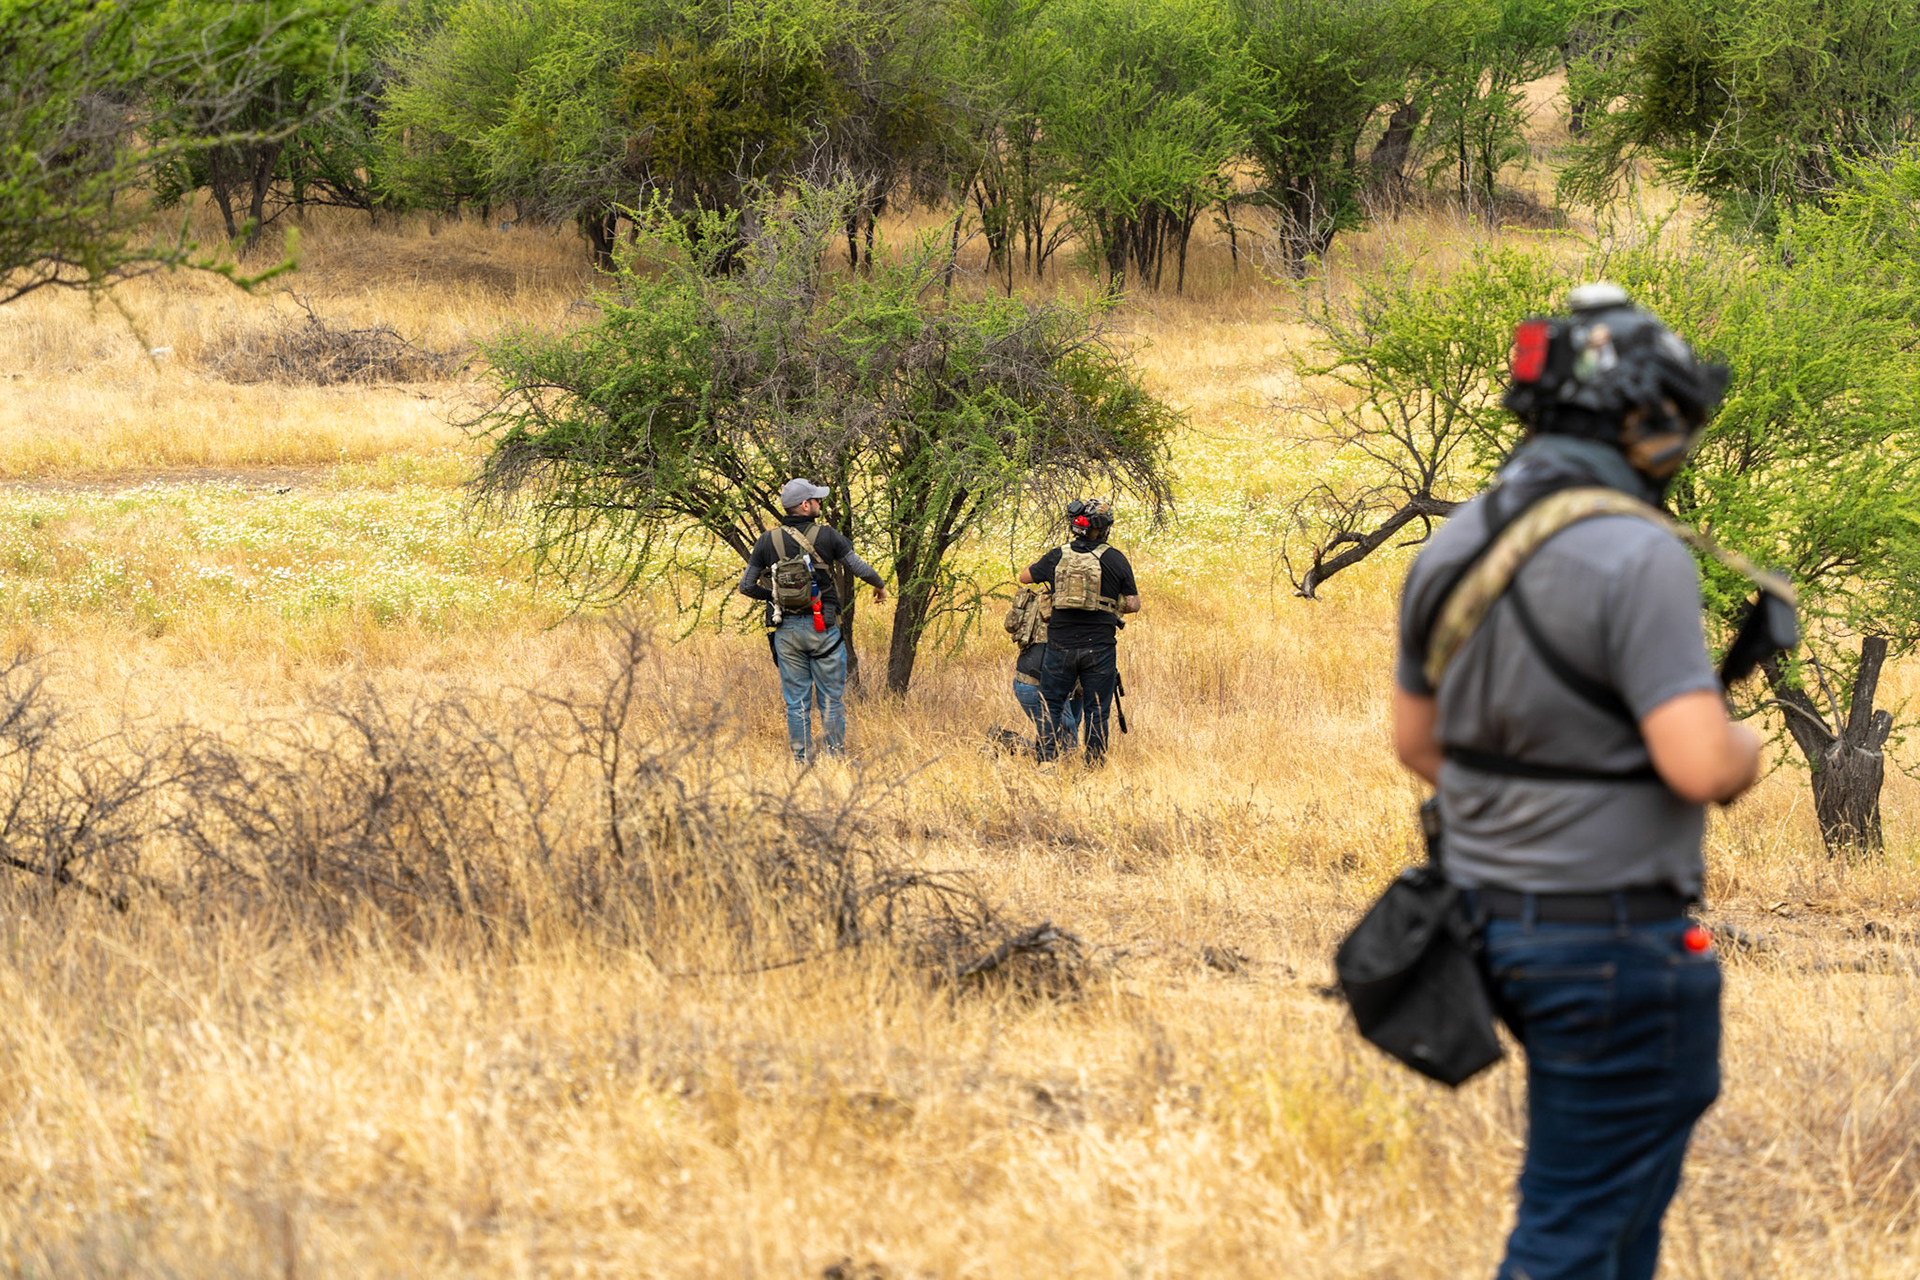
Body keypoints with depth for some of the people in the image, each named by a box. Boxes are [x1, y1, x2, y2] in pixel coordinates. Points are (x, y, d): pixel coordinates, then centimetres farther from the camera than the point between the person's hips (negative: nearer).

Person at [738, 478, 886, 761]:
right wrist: (880, 585, 18)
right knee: (831, 698, 6)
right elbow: (860, 568, -3)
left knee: (796, 702, 7)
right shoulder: (827, 536, -6)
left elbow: (746, 586, 3)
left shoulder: (768, 541, 1)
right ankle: (836, 757, 6)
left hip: (786, 629, 2)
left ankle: (802, 760, 7)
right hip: (822, 629, -2)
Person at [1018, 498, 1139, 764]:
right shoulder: (1115, 559, -4)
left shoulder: (1057, 557, 1)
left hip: (1061, 646, 1)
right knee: (1096, 712, 6)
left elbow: (1025, 577, 17)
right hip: (1099, 648, -1)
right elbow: (1133, 605, -1)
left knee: (1052, 709, 12)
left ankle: (1047, 762, 6)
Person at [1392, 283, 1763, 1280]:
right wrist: (1744, 749, -4)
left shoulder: (1453, 545, 4)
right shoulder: (1637, 558, -20)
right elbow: (1700, 765, -26)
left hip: (1489, 911, 8)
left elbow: (1415, 738, 14)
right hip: (1610, 936, -8)